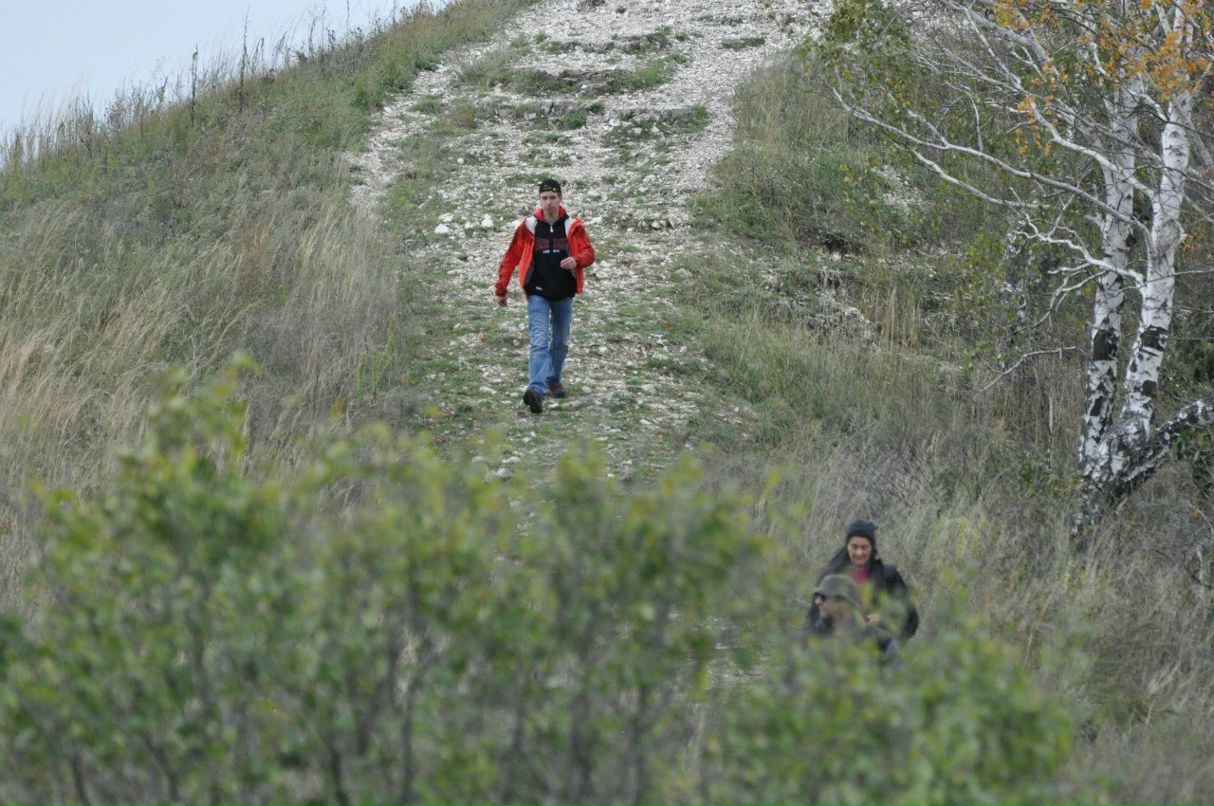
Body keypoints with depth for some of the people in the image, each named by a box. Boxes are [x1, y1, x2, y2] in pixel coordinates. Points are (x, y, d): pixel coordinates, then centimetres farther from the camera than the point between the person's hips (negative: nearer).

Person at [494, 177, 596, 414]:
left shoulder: (573, 226, -1)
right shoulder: (528, 226, -3)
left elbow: (589, 253, -3)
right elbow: (511, 258, 2)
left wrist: (576, 260, -27)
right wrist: (501, 289, 1)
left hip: (564, 294, 3)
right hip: (538, 294, -3)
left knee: (561, 343, 15)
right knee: (539, 342, -16)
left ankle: (553, 380, 38)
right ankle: (536, 390, -29)